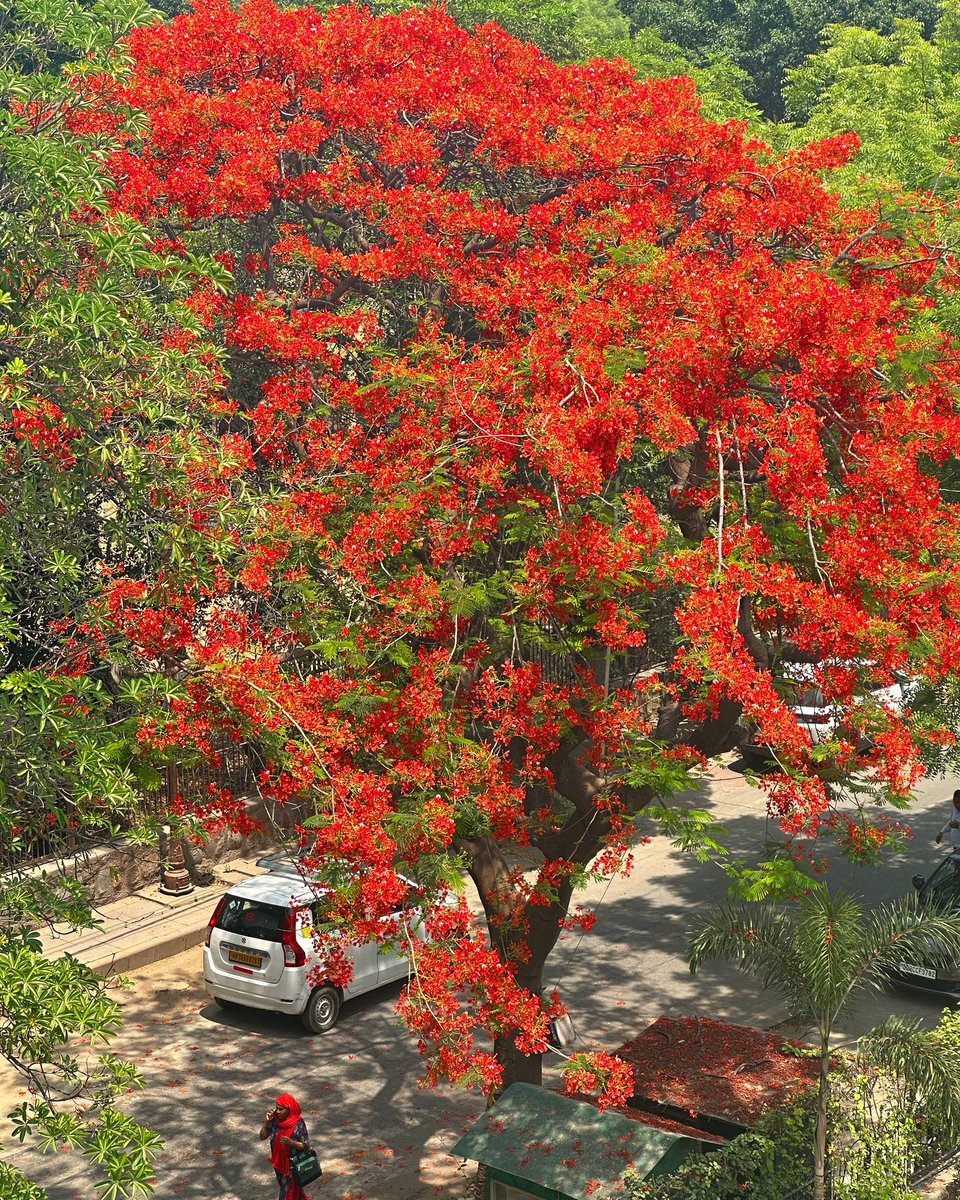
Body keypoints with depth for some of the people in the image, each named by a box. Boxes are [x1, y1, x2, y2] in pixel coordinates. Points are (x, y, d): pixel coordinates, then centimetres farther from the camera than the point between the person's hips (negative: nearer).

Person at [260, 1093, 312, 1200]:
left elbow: (306, 1146, -20)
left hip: (292, 1165, -6)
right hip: (279, 1163, 6)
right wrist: (266, 1121, -18)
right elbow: (262, 1137, -4)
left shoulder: (298, 1125, -26)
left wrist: (291, 1143, -36)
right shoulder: (275, 1121, -11)